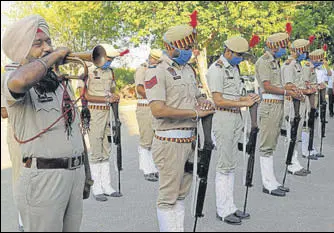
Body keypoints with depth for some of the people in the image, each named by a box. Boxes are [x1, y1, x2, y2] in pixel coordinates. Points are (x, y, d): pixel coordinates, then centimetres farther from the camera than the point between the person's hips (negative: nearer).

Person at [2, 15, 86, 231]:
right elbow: (20, 81, -35)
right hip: (43, 178, -7)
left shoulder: (62, 81, 16)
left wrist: (84, 171, 20)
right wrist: (53, 56, -18)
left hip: (75, 174, 7)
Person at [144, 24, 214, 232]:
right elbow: (158, 109, -22)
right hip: (170, 142, -8)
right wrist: (195, 113, -18)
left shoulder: (189, 70, 15)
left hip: (190, 140, 8)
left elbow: (197, 97, 28)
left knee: (181, 195, 15)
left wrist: (203, 103, 3)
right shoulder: (157, 72, -11)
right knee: (168, 198, 0)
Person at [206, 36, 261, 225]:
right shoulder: (216, 69, -12)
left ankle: (230, 206, 19)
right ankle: (223, 210, 4)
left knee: (232, 165, 12)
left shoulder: (234, 68, 16)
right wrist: (242, 103, -19)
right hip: (223, 118, -9)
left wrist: (247, 98, 3)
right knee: (224, 165, -4)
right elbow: (218, 100, -17)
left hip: (236, 117, 9)